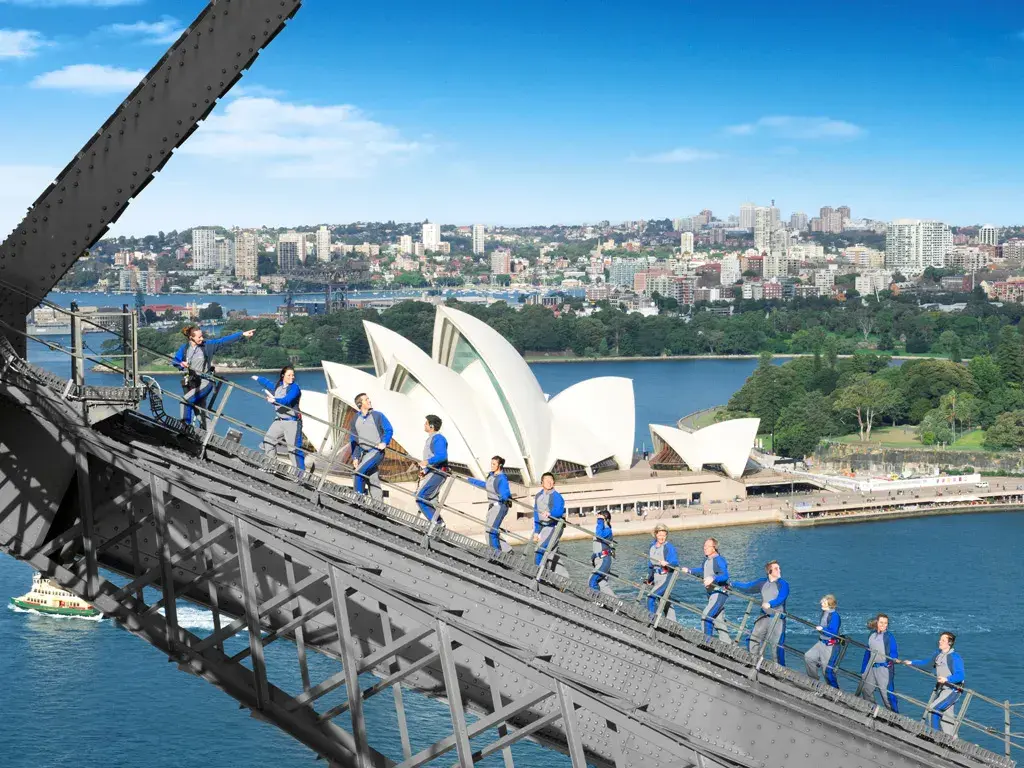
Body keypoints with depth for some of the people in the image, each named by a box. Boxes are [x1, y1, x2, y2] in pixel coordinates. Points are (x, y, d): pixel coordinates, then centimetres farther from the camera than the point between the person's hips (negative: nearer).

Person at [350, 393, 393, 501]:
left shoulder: (378, 415, 0)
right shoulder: (356, 420, 12)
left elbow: (389, 430, -1)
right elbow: (353, 440, 16)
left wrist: (384, 442, -18)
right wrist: (355, 457, 9)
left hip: (376, 451, -5)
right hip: (364, 453, 5)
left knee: (359, 472, -21)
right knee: (373, 482, 7)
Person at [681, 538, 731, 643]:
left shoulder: (719, 560, -18)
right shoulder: (707, 559, 11)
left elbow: (725, 575, -31)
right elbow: (701, 571, 27)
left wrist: (713, 578, -44)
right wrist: (689, 570, 20)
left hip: (719, 593, -10)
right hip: (712, 594, 10)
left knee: (706, 615, -17)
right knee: (718, 621, 15)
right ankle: (727, 643, 23)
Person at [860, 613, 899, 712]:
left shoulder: (889, 636, -9)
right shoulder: (871, 636, 9)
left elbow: (894, 652, -11)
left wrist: (893, 659, -33)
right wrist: (863, 670, 17)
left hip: (884, 667, -7)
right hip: (871, 667, 7)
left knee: (886, 692, -10)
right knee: (865, 689, 16)